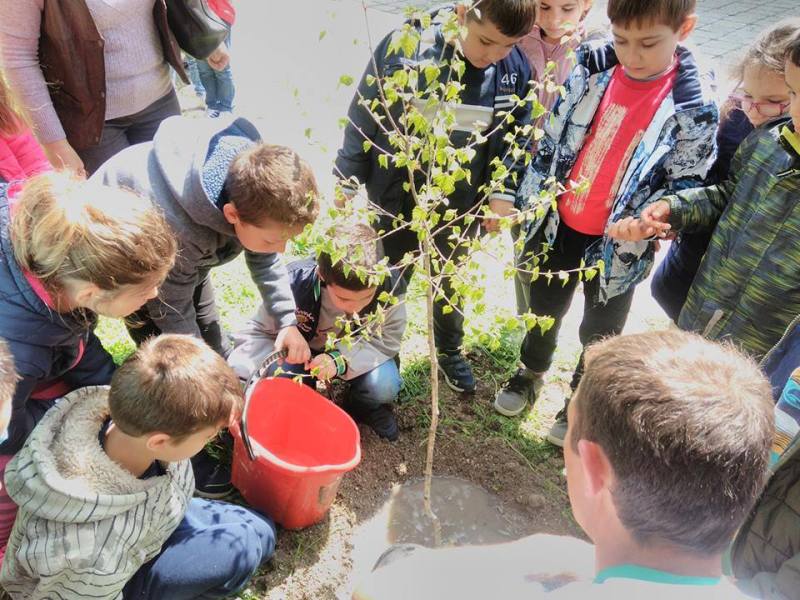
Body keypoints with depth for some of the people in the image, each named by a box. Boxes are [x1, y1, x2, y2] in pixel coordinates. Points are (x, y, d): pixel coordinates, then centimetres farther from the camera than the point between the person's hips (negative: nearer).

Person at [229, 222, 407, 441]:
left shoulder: (391, 286, -32)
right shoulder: (295, 282, -32)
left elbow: (386, 340, -20)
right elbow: (256, 333, -20)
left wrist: (340, 358, -38)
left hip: (356, 355, 0)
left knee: (384, 385, -29)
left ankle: (361, 409, 8)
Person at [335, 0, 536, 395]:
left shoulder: (516, 70, -11)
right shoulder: (403, 48, -20)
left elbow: (514, 137, 3)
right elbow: (363, 117, -11)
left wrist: (501, 194, -1)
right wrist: (346, 183, -5)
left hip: (460, 209, 3)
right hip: (397, 201, -2)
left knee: (452, 284, 25)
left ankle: (449, 351, 50)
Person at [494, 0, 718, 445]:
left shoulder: (696, 106, -18)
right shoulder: (592, 64, -8)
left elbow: (687, 185, -9)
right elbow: (553, 137, 1)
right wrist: (529, 201, 2)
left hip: (618, 242, -3)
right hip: (558, 221, 3)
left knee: (600, 332, 17)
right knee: (544, 309, 23)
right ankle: (532, 372, 52)